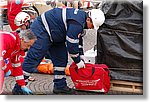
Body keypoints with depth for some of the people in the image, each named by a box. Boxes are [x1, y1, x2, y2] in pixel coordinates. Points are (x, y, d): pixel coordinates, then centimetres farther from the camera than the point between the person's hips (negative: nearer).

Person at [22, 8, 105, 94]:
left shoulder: (81, 15, 5)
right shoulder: (76, 23, -27)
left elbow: (78, 39, 15)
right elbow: (71, 44, -22)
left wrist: (81, 57, 13)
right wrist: (78, 61, -9)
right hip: (41, 30, -11)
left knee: (61, 58, 8)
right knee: (33, 58, -13)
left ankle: (60, 86, 14)